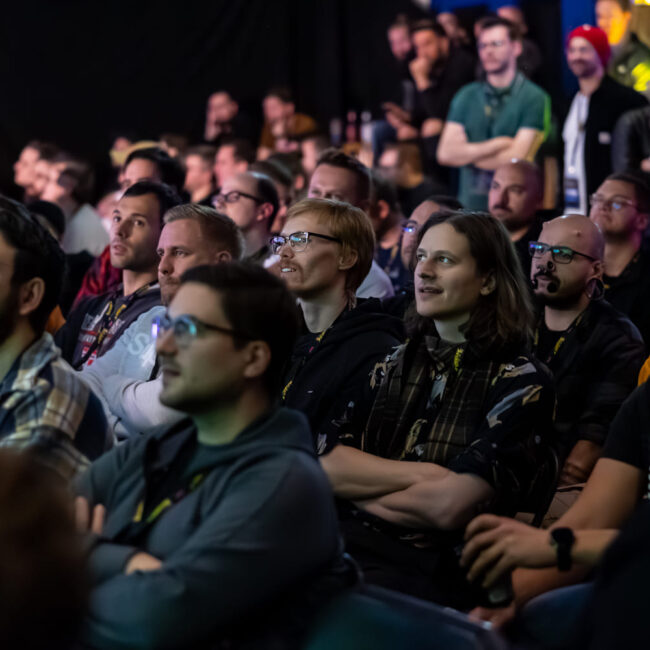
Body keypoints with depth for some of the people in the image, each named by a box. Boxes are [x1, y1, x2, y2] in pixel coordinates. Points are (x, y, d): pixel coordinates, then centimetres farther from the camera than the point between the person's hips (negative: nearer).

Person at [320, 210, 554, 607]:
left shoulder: (522, 381, 1)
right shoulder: (395, 362, 19)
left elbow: (448, 507, -11)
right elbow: (329, 467, 6)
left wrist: (362, 488, 4)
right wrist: (419, 475, -7)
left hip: (439, 570, -5)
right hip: (356, 542, 5)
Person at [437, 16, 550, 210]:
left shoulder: (534, 97, -2)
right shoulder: (466, 96, 12)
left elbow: (515, 159, -10)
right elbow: (445, 153, 1)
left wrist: (466, 153, 1)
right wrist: (498, 144, -7)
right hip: (469, 206, 3)